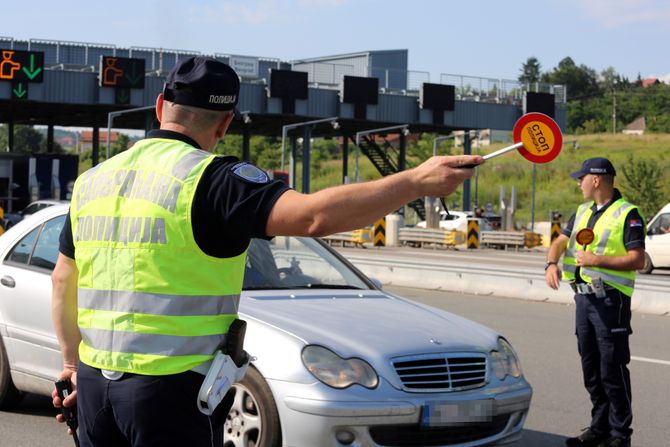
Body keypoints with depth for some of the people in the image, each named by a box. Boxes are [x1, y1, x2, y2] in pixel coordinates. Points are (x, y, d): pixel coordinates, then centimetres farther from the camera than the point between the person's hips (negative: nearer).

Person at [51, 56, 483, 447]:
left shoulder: (91, 180, 9)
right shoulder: (214, 180, -13)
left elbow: (63, 282, 18)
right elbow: (315, 215, -26)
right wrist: (418, 181, -22)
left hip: (94, 383, 6)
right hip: (170, 388, -6)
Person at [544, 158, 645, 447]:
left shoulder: (627, 214, -9)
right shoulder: (583, 211, 16)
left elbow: (637, 260, -15)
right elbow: (561, 241, 17)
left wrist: (597, 260, -20)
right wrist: (552, 263, -3)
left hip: (611, 301, -8)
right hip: (584, 297, 8)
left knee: (612, 370, -5)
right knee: (591, 369, 13)